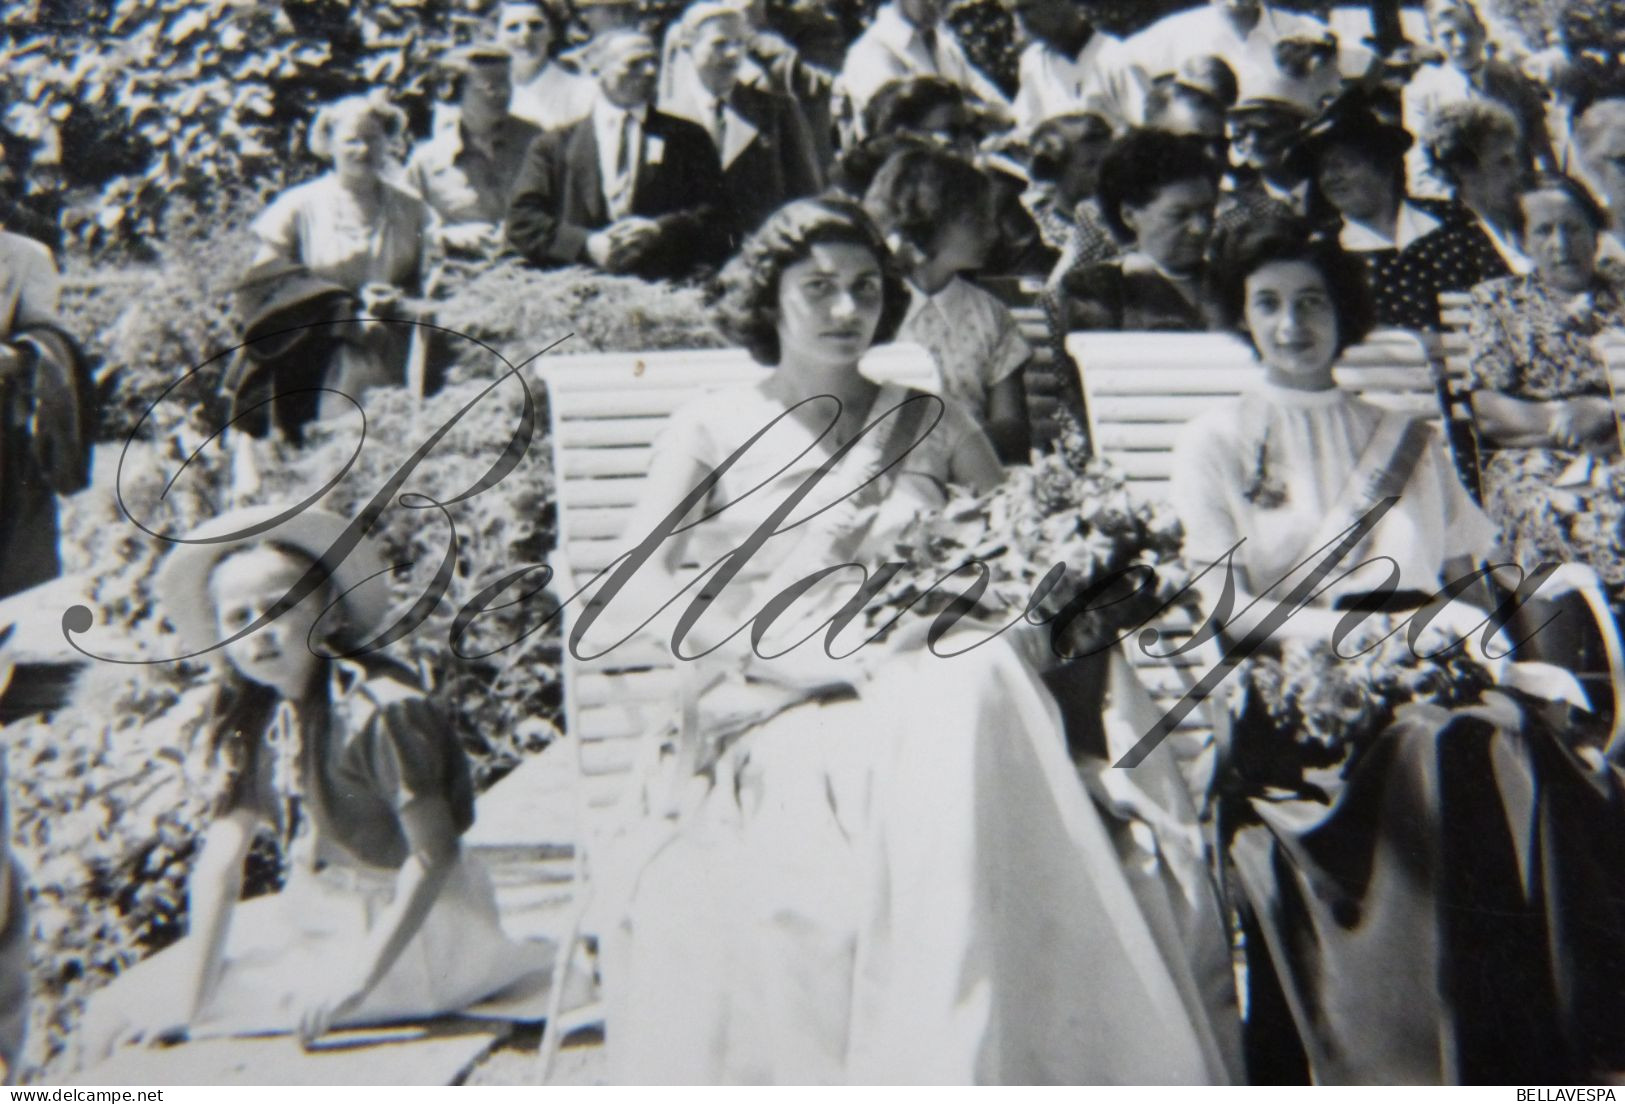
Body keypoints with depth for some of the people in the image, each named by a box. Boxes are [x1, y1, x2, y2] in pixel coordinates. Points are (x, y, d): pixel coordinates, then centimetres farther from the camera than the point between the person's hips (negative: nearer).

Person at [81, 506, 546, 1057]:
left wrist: (355, 979, -24)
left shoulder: (379, 711, -23)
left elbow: (434, 855, -22)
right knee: (114, 1013, 3)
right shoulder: (252, 721, 0)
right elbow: (220, 857, -2)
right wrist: (191, 993, -9)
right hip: (311, 915, 7)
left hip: (407, 924, -7)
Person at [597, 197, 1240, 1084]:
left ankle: (946, 1060, -37)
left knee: (973, 684, -37)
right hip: (772, 711, -2)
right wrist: (801, 657, -15)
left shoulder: (930, 421, 20)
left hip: (924, 685, 2)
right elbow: (639, 586, -2)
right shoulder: (712, 430, 11)